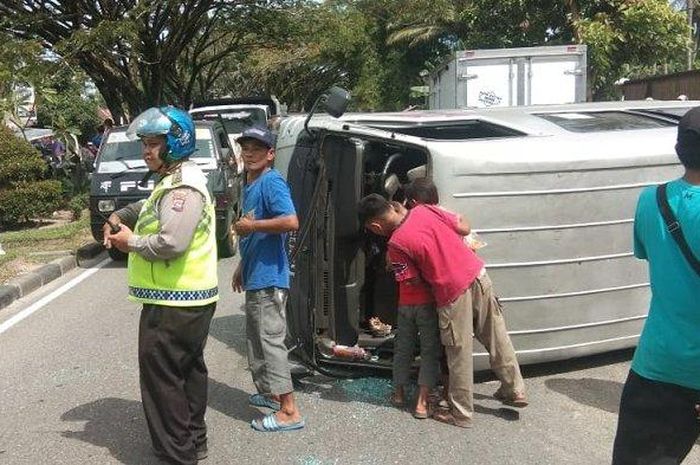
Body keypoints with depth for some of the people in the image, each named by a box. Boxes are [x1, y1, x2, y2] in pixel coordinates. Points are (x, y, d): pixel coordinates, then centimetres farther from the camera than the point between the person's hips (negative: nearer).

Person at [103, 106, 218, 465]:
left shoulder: (182, 189, -20)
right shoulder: (176, 182, 15)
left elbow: (171, 243, -30)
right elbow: (151, 207, 32)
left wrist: (131, 242, -14)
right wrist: (121, 215, 13)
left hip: (174, 303, -11)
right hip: (190, 298, 11)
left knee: (161, 376, -2)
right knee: (188, 369, 19)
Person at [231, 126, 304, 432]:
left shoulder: (272, 182, -15)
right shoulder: (250, 185, 15)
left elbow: (291, 222, -29)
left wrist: (250, 225, -21)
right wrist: (242, 267, 26)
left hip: (269, 277, -10)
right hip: (254, 277, 10)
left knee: (270, 340, -8)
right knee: (255, 337, 19)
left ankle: (289, 411, -2)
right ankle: (270, 392, 33)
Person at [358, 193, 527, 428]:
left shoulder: (396, 244, -13)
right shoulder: (426, 210, 0)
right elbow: (464, 228, 9)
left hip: (453, 294, -6)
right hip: (477, 275, 6)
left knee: (459, 356, 9)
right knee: (497, 339, 20)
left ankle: (461, 414, 24)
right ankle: (514, 391, 36)